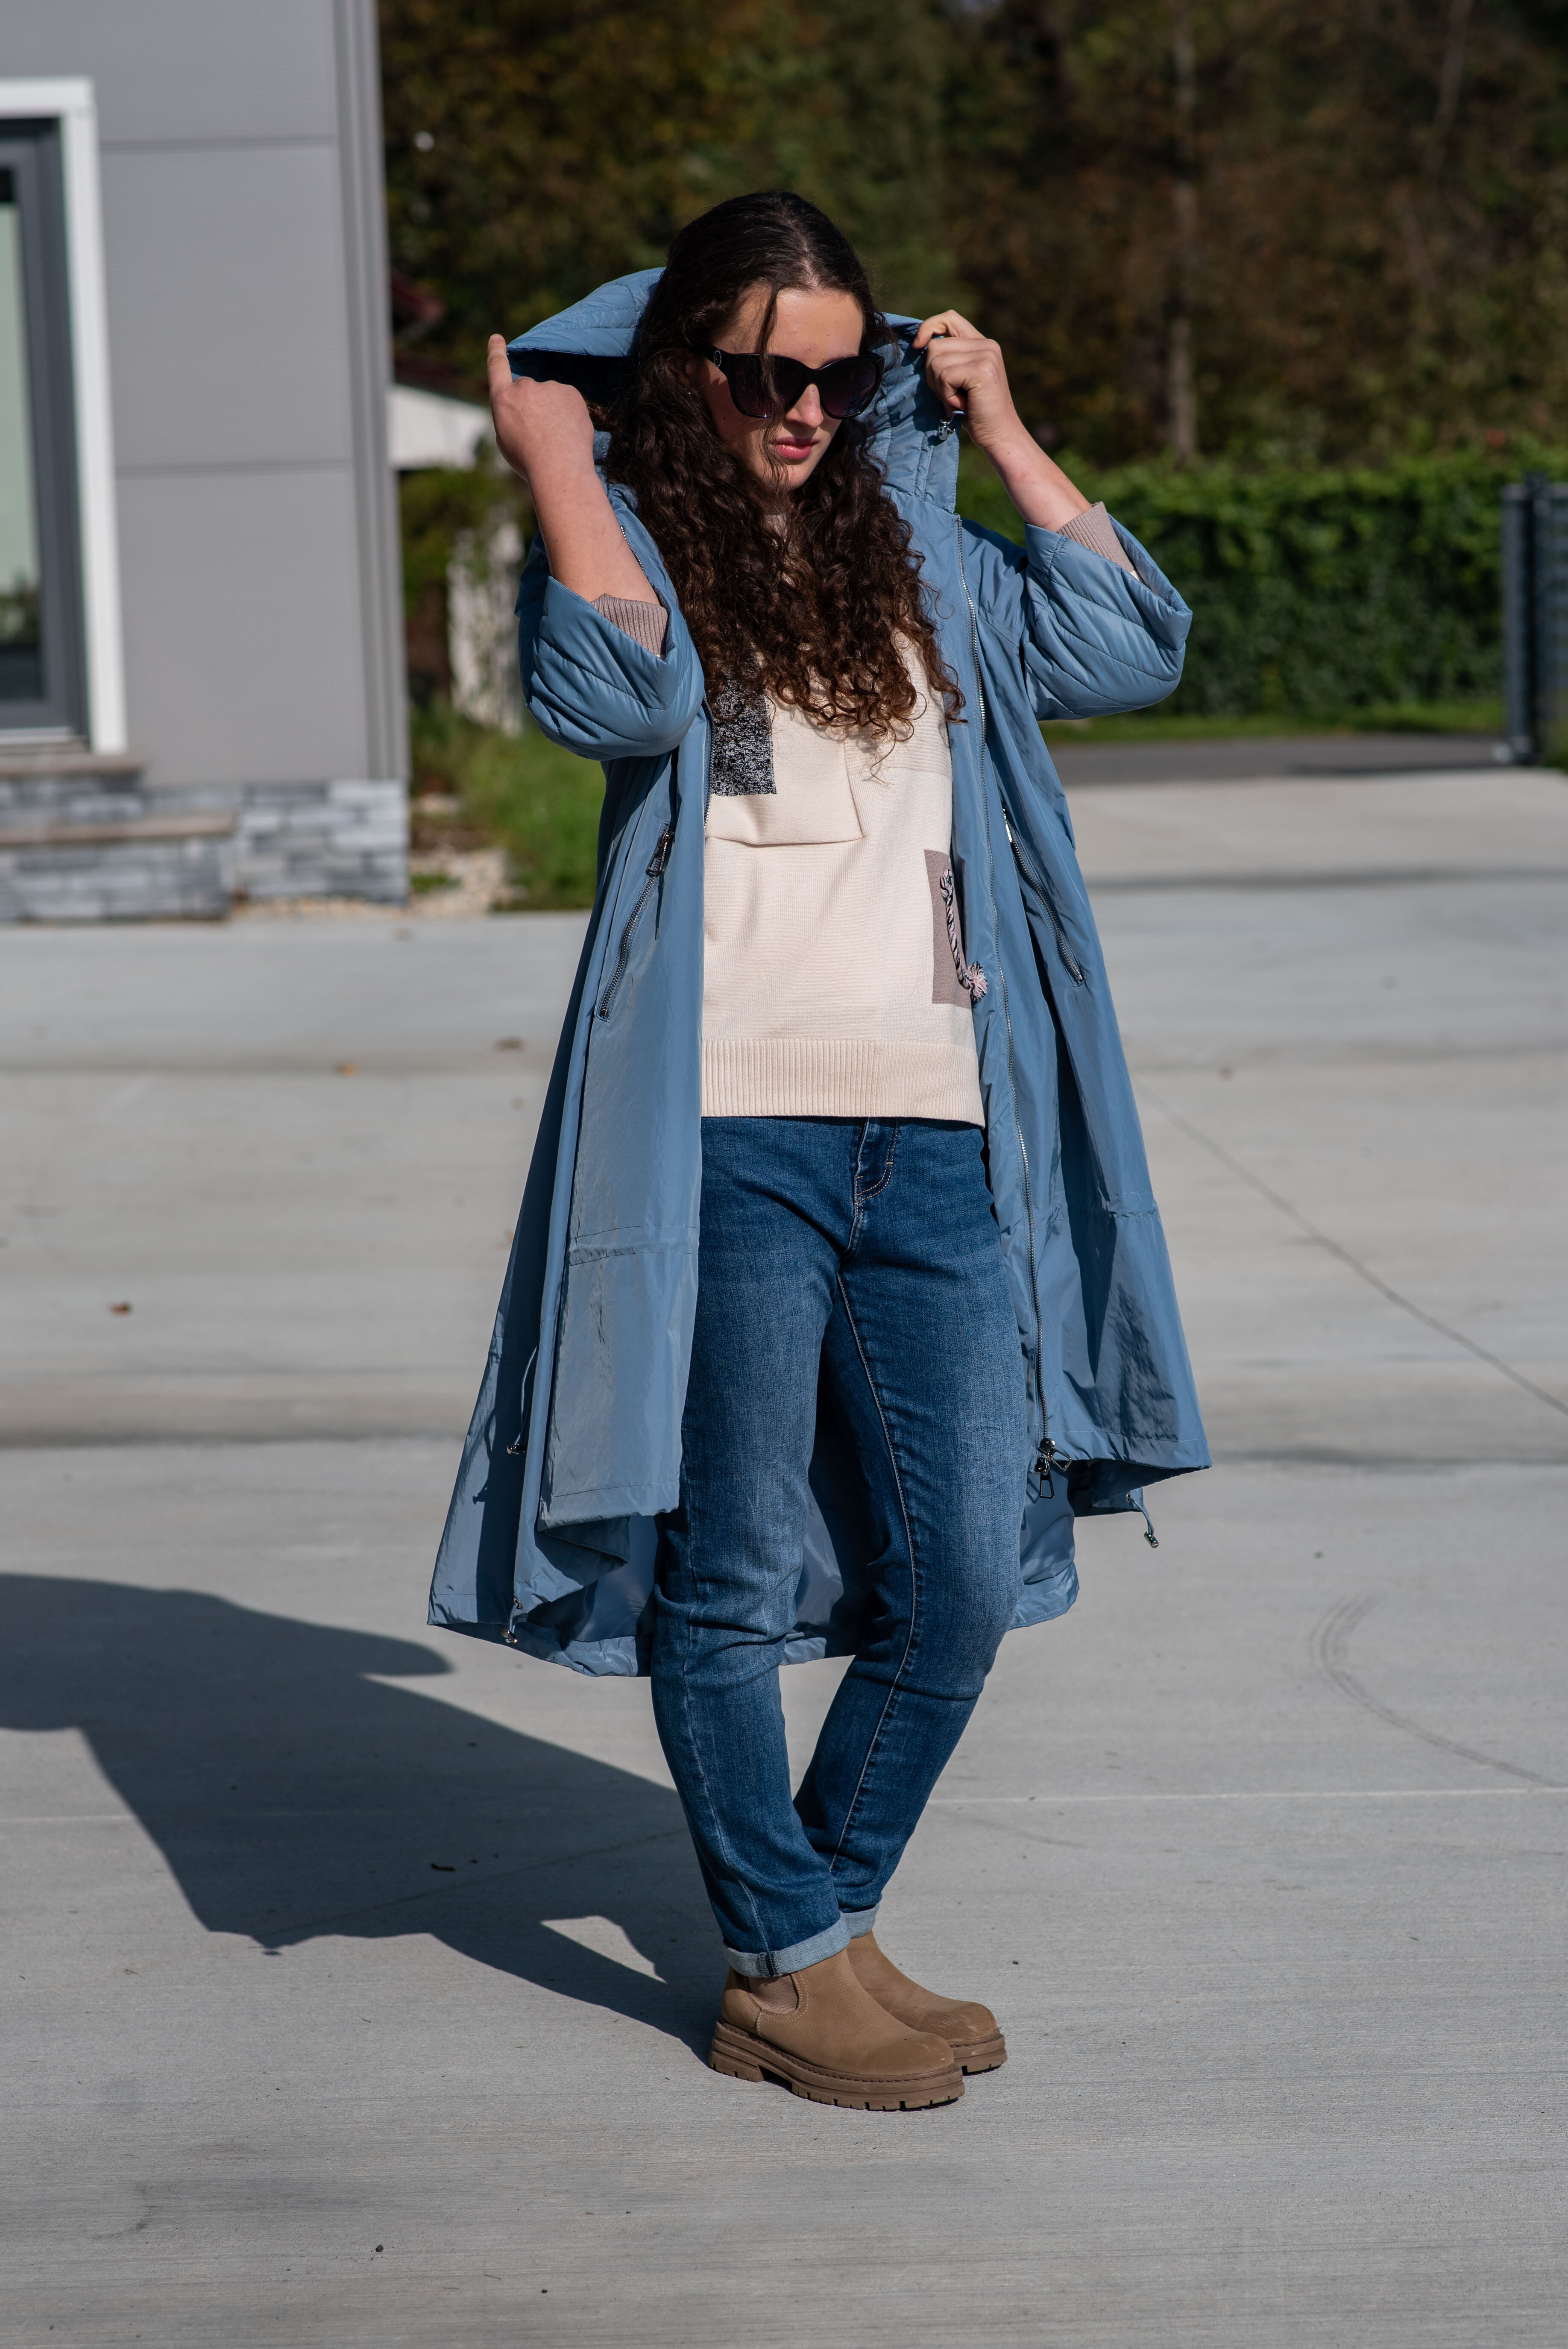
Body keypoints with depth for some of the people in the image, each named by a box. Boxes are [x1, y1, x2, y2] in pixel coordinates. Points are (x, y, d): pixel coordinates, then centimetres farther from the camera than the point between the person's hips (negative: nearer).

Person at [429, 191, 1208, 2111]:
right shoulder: (628, 544, 4)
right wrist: (553, 461, -10)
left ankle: (830, 1915, 23)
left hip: (936, 1135, 5)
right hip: (729, 1132, -5)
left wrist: (1004, 433, 15)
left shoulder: (917, 551, 19)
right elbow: (613, 694, -18)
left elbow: (1131, 646, 13)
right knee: (735, 1572, 3)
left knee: (965, 1578, 5)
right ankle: (783, 1973, 16)